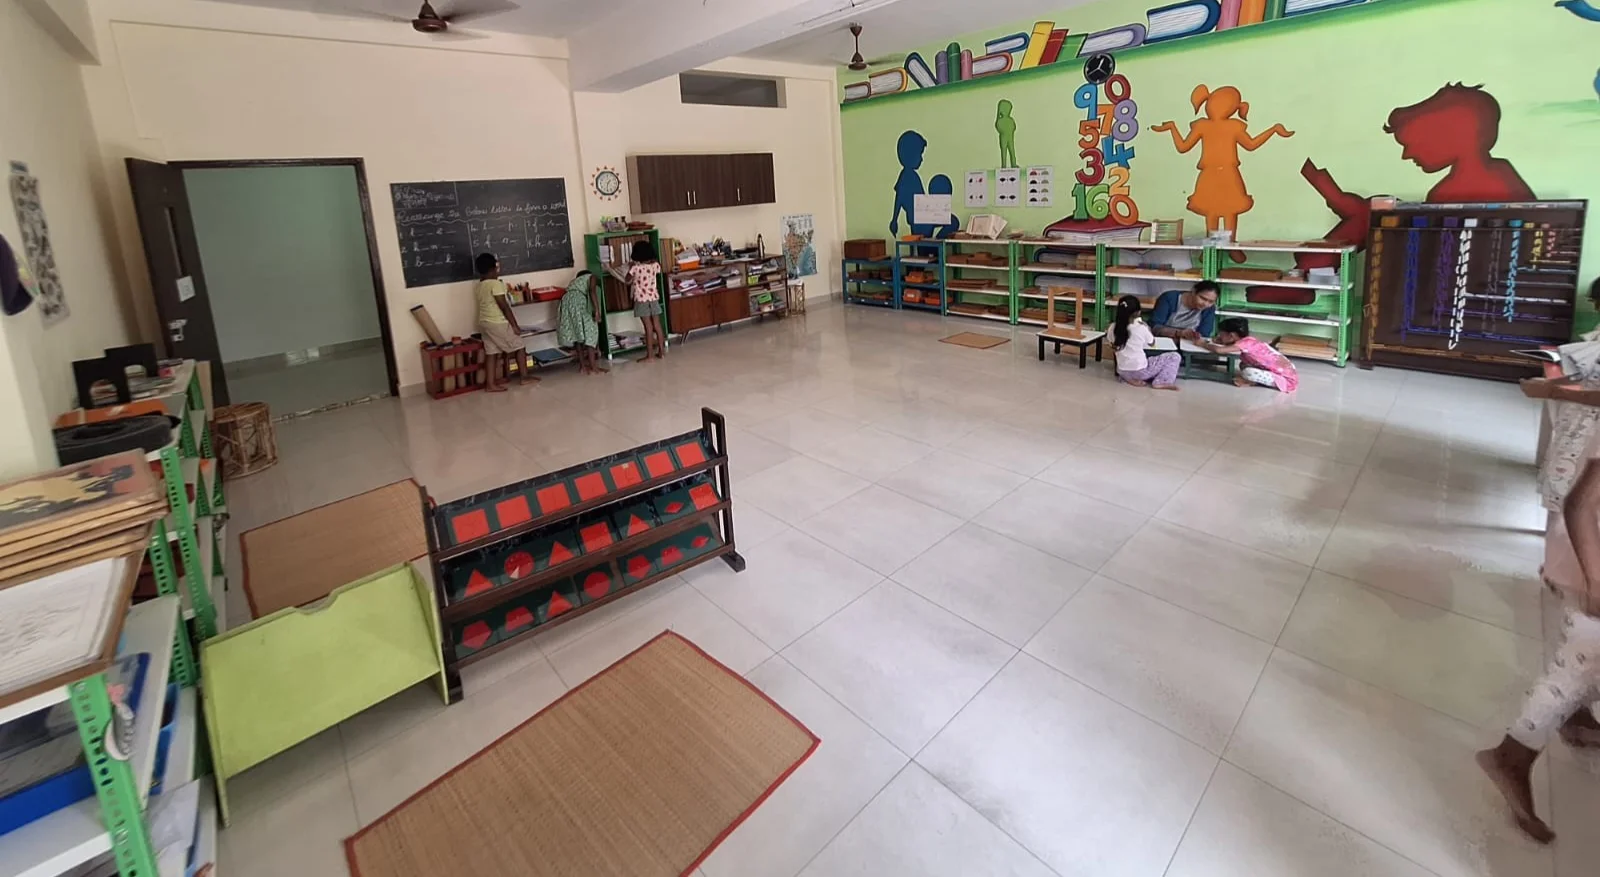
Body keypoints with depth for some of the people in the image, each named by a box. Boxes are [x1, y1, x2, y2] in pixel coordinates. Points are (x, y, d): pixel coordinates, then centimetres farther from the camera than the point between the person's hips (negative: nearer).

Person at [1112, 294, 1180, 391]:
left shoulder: (1113, 328, -6)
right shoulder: (1141, 329, -14)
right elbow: (1152, 342, 6)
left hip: (1122, 372, 5)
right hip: (1140, 371, -5)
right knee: (1175, 356, 8)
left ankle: (1131, 379, 11)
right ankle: (1160, 382, -7)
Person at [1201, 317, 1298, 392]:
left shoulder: (1247, 342, -21)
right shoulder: (1248, 340, 5)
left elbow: (1219, 350, -30)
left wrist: (1203, 344, -14)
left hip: (1287, 379, -9)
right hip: (1284, 370, 9)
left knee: (1247, 372, -27)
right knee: (1243, 365, 10)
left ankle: (1252, 383, -1)